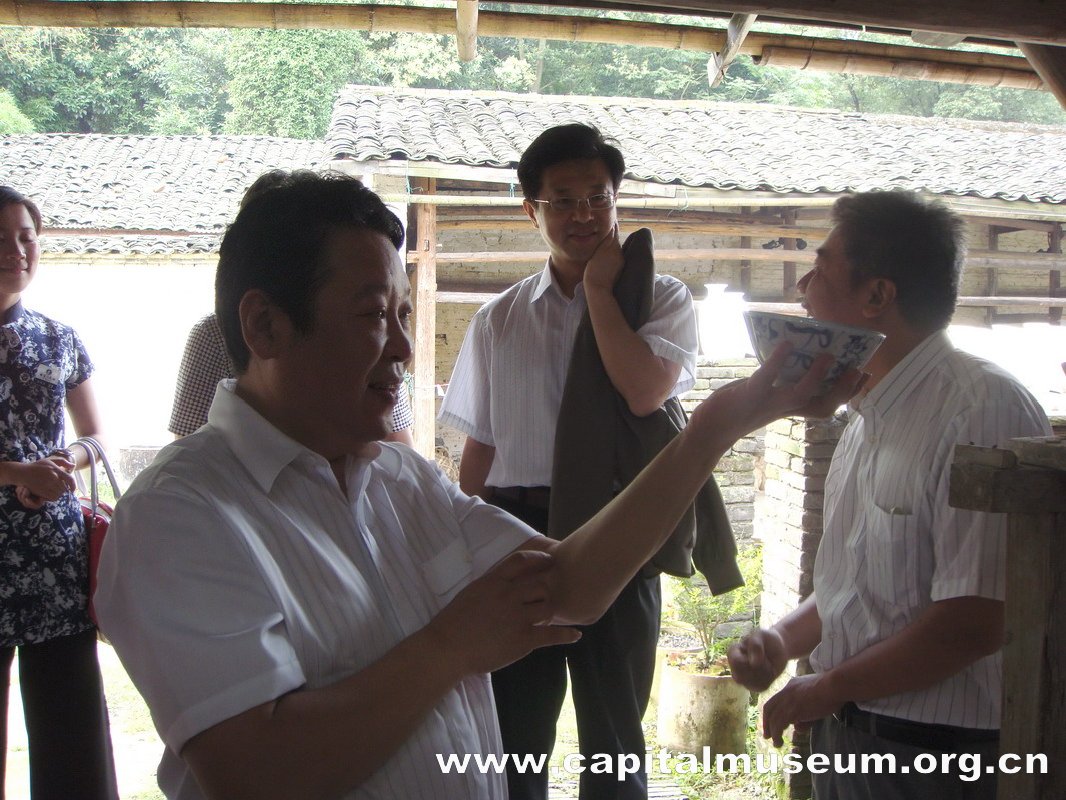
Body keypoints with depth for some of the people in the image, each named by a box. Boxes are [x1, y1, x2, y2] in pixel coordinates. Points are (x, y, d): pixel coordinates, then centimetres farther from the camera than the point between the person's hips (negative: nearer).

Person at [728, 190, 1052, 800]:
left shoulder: (983, 408, -19)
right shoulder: (868, 417, 10)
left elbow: (975, 621, -25)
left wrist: (828, 688, -14)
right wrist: (784, 641, 1)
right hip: (845, 732, 8)